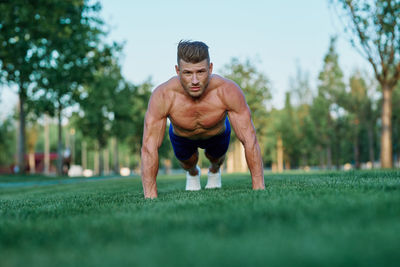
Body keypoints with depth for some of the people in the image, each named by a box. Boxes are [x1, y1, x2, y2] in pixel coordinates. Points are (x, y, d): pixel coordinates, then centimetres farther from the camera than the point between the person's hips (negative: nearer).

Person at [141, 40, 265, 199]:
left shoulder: (228, 91, -42)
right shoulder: (162, 96, -43)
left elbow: (249, 140, -37)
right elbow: (149, 147, -39)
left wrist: (258, 187, -41)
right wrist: (150, 196, -43)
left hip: (218, 133, 1)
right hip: (181, 136, 0)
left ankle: (214, 170, 62)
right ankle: (193, 173, 56)